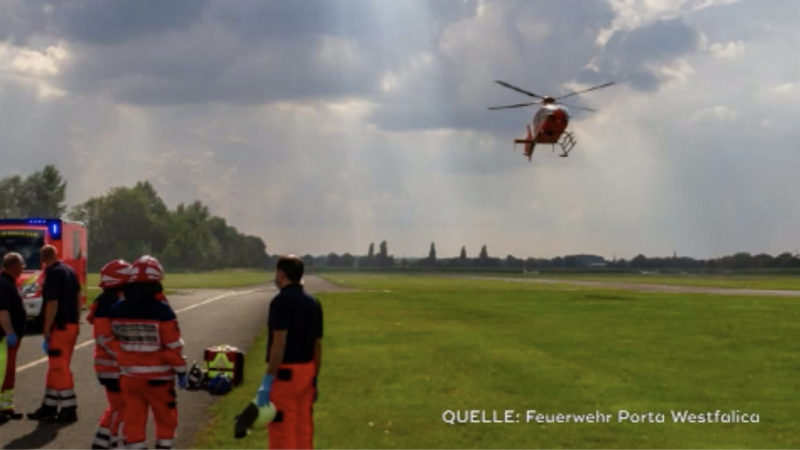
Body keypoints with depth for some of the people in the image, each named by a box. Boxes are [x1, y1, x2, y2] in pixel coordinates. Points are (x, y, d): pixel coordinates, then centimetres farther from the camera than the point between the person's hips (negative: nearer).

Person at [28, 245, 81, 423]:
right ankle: (49, 407, 21)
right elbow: (78, 297, 15)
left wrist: (46, 329, -14)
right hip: (72, 324, 9)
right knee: (55, 367, 15)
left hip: (60, 326, -9)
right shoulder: (70, 271, 11)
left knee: (59, 368, -3)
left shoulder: (52, 274, -14)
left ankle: (69, 409, -2)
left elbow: (52, 304, -19)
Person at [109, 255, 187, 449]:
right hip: (158, 376, -4)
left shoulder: (117, 310, -3)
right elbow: (173, 346, -14)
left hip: (129, 375, 4)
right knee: (165, 419, 12)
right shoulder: (162, 311, -17)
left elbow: (115, 343, 6)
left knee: (133, 420, 10)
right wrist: (181, 370, -2)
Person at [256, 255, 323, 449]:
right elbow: (318, 346, 12)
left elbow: (279, 343, -20)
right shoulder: (313, 304, 10)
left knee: (282, 433, -3)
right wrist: (314, 379, 20)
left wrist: (267, 381, -19)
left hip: (285, 373, -7)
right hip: (306, 370, 7)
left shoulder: (282, 301, -13)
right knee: (304, 430, 12)